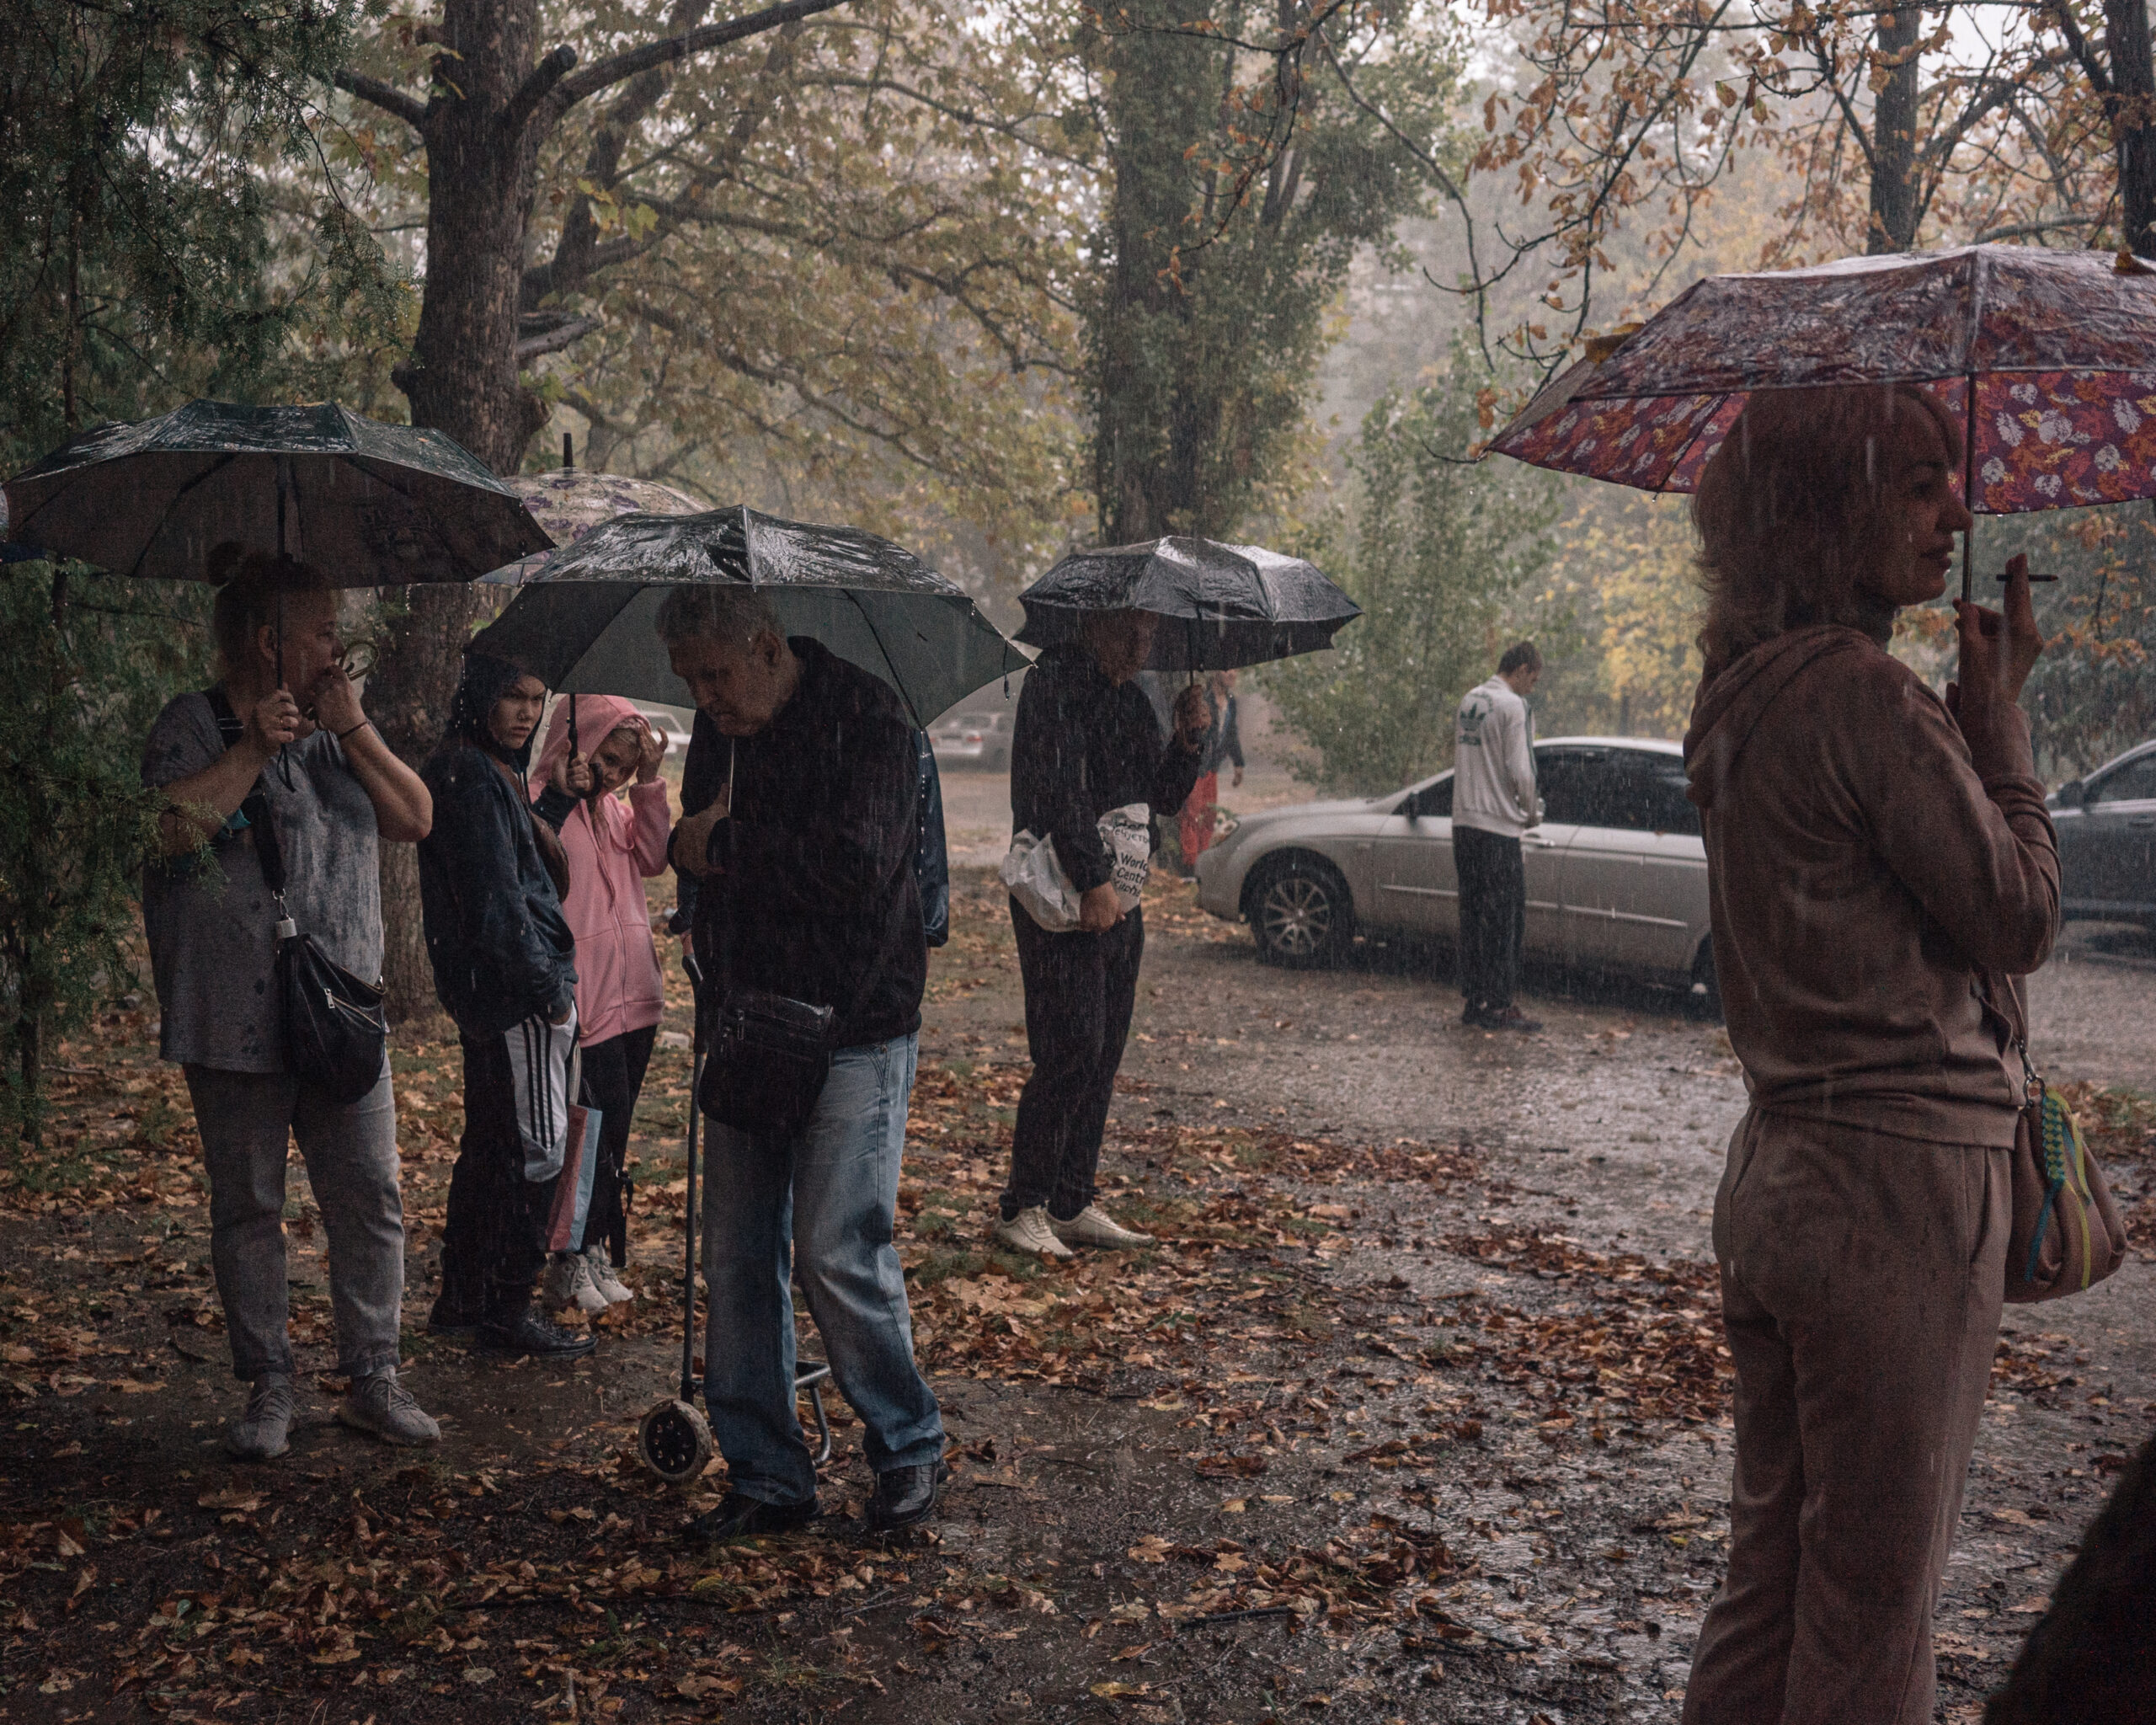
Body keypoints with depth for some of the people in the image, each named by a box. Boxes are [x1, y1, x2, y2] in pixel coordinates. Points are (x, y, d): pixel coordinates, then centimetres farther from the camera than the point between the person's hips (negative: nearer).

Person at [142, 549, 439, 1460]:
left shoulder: (337, 728, 15)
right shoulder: (193, 724, -2)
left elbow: (415, 818, 5)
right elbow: (174, 827, -19)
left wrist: (355, 729, -4)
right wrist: (256, 746, -17)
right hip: (238, 1024, -4)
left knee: (371, 1200, 3)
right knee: (248, 1210, 5)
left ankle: (373, 1378, 14)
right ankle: (267, 1390, 17)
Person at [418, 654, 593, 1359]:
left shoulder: (483, 770, 16)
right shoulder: (475, 777, -16)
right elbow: (496, 897, -20)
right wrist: (547, 986, -16)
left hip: (485, 990, 11)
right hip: (516, 988, -11)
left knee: (490, 1143, 16)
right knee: (537, 1148, -4)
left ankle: (463, 1299, 24)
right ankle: (507, 1308, 4)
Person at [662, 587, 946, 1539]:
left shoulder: (869, 720, -11)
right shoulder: (719, 729, 11)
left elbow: (855, 863, -24)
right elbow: (694, 847, 24)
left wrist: (727, 846, -13)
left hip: (852, 1031, -7)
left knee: (837, 1253, -8)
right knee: (736, 1258, 6)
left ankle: (909, 1448, 13)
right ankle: (766, 1478, 17)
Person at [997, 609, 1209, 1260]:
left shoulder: (1133, 698, 17)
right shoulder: (1056, 679, -9)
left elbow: (1164, 796, 19)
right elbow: (1059, 787, -18)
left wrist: (1187, 741, 1)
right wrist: (1094, 881, -22)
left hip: (1119, 896, 8)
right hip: (1061, 896, -8)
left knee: (1104, 1055, 9)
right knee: (1071, 1053, -10)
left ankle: (1073, 1205, 17)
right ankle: (1021, 1208, 0)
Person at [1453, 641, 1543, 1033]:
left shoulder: (1470, 700, 13)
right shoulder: (1512, 706, -11)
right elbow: (1519, 771, -16)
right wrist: (1532, 811, 2)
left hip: (1463, 822, 8)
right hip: (1497, 826, -8)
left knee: (1474, 915, 12)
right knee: (1504, 916, -2)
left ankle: (1474, 1001, 15)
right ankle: (1497, 1006, -1)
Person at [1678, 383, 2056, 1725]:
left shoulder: (1745, 699, 12)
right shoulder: (1867, 693, -17)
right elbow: (2021, 917, -11)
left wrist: (1970, 714, 10)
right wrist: (2000, 710, -3)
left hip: (1782, 1172, 9)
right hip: (1899, 1182, -9)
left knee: (1773, 1578, 18)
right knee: (1875, 1599, 4)